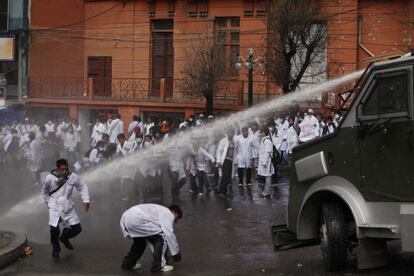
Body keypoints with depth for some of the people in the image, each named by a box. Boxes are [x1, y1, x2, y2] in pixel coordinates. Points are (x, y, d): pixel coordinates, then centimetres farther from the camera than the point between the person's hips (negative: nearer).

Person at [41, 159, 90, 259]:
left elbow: (82, 187, 3)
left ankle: (64, 237, 39)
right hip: (55, 208, -3)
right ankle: (56, 249, 13)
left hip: (68, 208, 3)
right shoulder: (50, 178, -11)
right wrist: (49, 203, 3)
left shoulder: (73, 177, -10)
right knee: (54, 230, -17)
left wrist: (86, 200, -8)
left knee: (77, 228, 5)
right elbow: (44, 192, 7)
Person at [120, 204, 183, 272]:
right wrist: (176, 252, 8)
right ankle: (158, 266, 2)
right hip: (137, 220, -10)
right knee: (162, 237, -2)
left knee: (140, 241, 34)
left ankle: (127, 263, 35)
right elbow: (169, 234, -2)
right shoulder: (168, 214, 6)